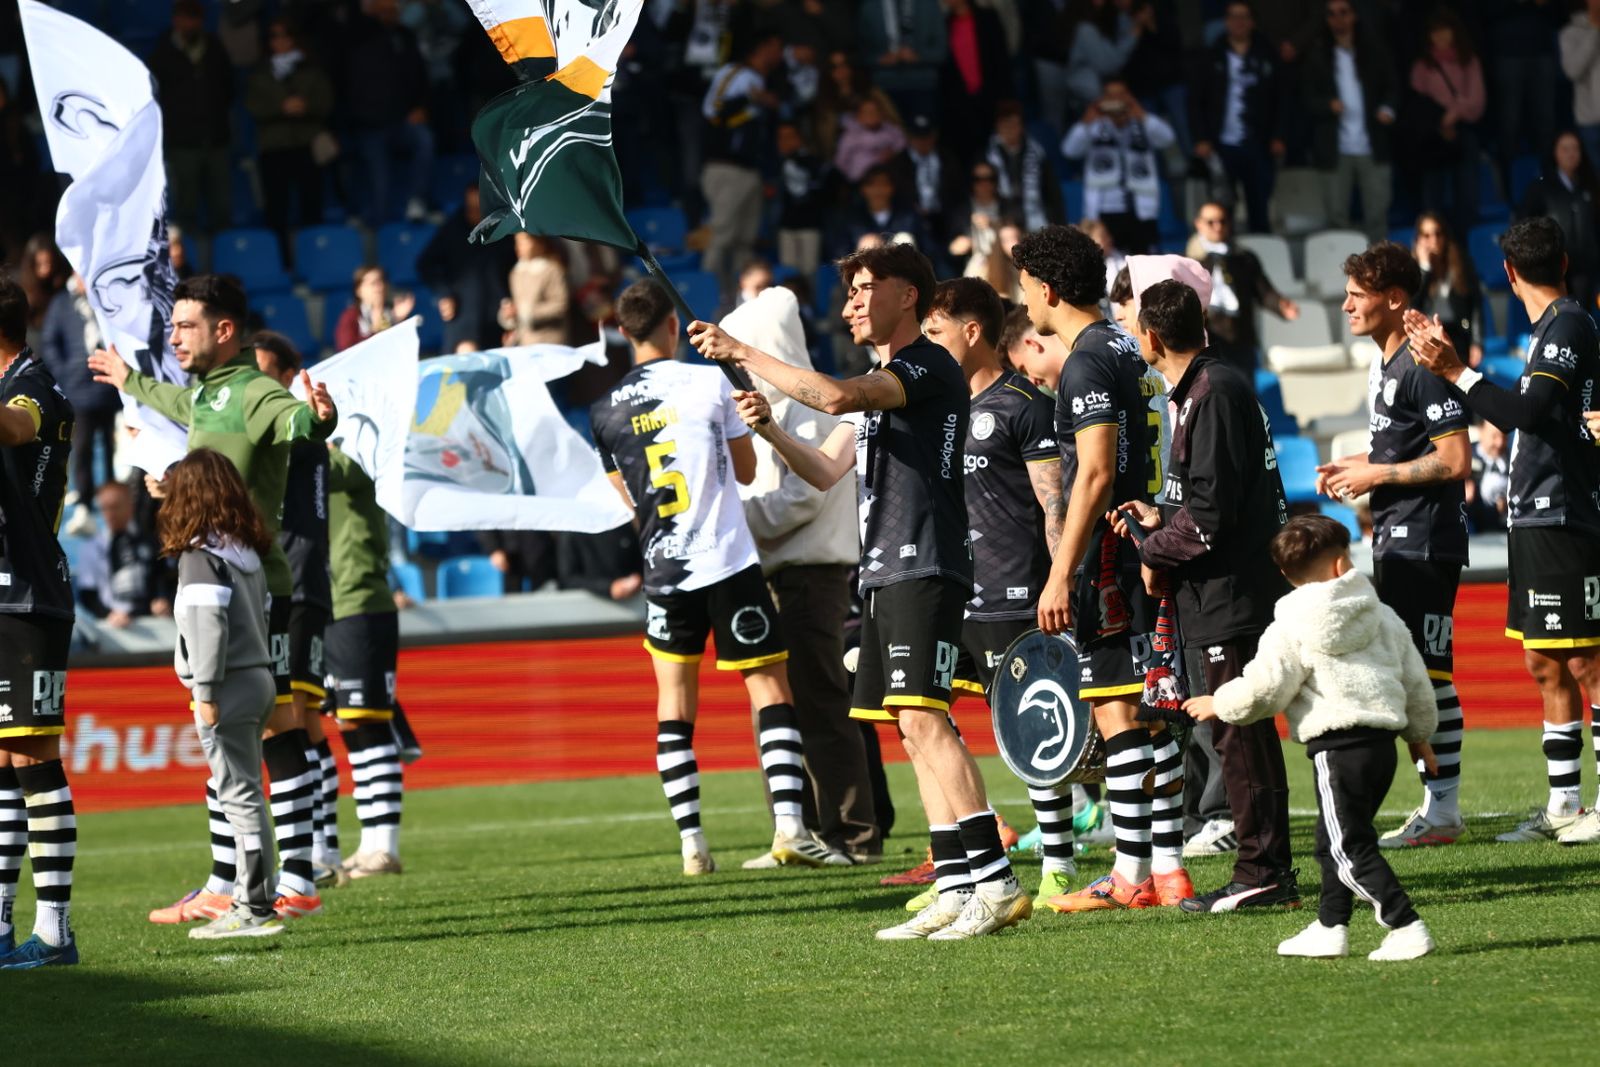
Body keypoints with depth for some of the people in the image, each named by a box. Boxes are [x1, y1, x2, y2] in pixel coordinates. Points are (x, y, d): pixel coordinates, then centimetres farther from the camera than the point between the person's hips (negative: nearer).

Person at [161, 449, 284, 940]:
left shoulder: (201, 555, -12)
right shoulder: (248, 553, 14)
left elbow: (207, 624, -18)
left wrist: (205, 690, -17)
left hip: (228, 685, -9)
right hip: (258, 678, 9)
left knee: (239, 796, -9)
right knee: (247, 796, 13)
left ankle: (254, 908, -10)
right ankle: (253, 901, 16)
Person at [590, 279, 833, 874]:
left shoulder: (605, 412, 3)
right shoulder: (709, 383, -5)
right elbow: (746, 470, 8)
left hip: (664, 573, 3)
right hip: (730, 562, -3)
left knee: (674, 701, 10)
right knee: (770, 689, 2)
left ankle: (691, 841, 5)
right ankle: (789, 825, -10)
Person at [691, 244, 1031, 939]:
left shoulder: (929, 366, -8)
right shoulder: (878, 383, 23)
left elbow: (835, 396, -24)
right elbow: (827, 471, 24)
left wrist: (744, 355, -17)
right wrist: (767, 429, 6)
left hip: (924, 568, -10)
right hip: (884, 573, 10)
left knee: (923, 719, -18)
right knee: (916, 731, 6)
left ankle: (996, 882, -23)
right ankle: (956, 891, 6)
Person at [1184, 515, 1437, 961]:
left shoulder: (1292, 628, -5)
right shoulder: (1383, 616, 13)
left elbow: (1262, 689, -7)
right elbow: (1416, 681, 21)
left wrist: (1218, 705, 12)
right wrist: (1418, 733, 37)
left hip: (1337, 747, -7)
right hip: (1382, 740, 7)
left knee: (1351, 848, -7)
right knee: (1335, 843, 19)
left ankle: (1407, 928, -15)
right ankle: (1330, 928, 21)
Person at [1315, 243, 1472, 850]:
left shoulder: (1422, 367, -15)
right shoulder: (1382, 368, 16)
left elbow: (1455, 461, -20)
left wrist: (1377, 474, -15)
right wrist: (1357, 467, 12)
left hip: (1425, 542, -11)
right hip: (1394, 542, 11)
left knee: (1428, 670, -9)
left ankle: (1443, 810, -6)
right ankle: (1435, 803, 18)